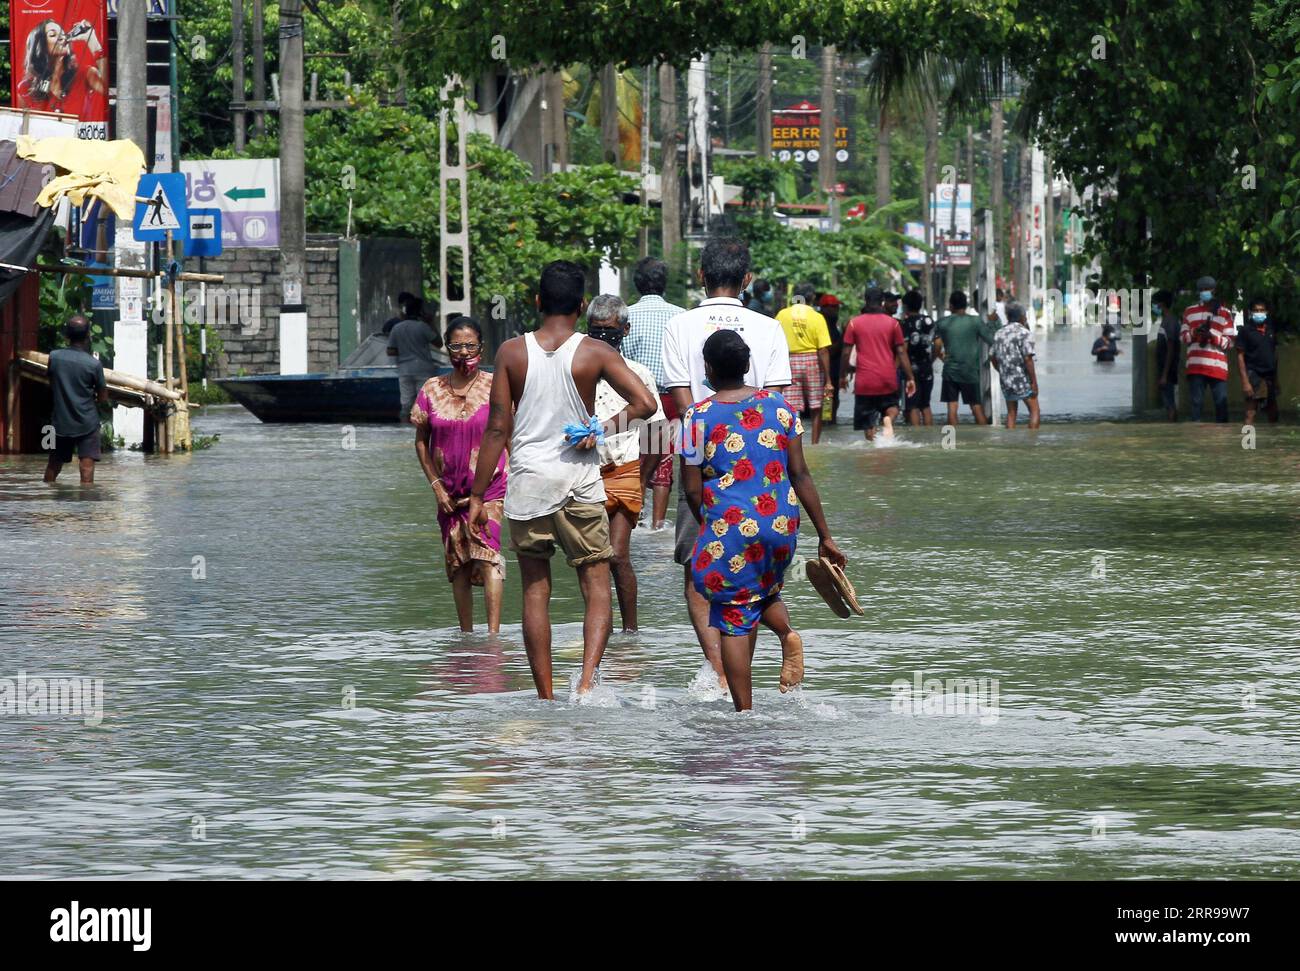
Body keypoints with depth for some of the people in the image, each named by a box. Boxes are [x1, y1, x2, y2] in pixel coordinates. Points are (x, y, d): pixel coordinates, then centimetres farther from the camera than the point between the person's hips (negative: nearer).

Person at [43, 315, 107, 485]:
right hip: (87, 423, -4)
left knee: (54, 465, 17)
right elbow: (103, 397, -4)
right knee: (87, 465, -6)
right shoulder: (93, 364, -12)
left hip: (61, 421, 4)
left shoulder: (54, 357, -4)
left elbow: (51, 388, 10)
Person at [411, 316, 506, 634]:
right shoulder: (432, 390, 4)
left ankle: (493, 634, -26)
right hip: (450, 492, 4)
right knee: (457, 562, 8)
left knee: (487, 553, -19)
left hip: (488, 486, -4)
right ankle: (466, 634, 17)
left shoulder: (495, 387, -3)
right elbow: (421, 441, 11)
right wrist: (436, 486, 2)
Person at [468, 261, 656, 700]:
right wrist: (603, 430, -2)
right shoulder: (594, 353, -4)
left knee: (535, 590, 10)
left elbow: (497, 429, -2)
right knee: (597, 589, 3)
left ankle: (546, 700, 10)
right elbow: (645, 403, -15)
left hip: (526, 482, 1)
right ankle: (587, 678, -19)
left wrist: (477, 496, 2)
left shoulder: (511, 353, -1)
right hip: (579, 480, -1)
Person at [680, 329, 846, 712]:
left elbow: (693, 490, -3)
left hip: (729, 528, -4)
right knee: (762, 590, 29)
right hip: (782, 523, 4)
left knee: (733, 622, 4)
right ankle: (787, 634, -2)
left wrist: (708, 528, 16)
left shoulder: (698, 416, -6)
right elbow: (800, 474, 3)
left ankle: (745, 713, 0)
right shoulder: (779, 405, 3)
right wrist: (825, 536, 7)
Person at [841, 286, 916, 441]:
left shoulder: (854, 323, 0)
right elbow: (901, 352, 2)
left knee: (868, 422, 7)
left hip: (864, 381, -1)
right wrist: (910, 378, 7)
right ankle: (888, 419, -11)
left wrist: (843, 376, 12)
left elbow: (846, 352, 0)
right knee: (891, 405, 22)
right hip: (888, 379, 1)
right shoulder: (892, 323, 2)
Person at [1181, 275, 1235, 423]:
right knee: (1196, 402, 1)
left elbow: (1230, 341, 4)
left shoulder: (1224, 313, 8)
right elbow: (1182, 336, 12)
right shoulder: (1189, 311, 16)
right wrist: (1195, 333, -10)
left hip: (1218, 366, -2)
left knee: (1221, 402, -4)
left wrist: (1212, 336, -13)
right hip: (1195, 366, 2)